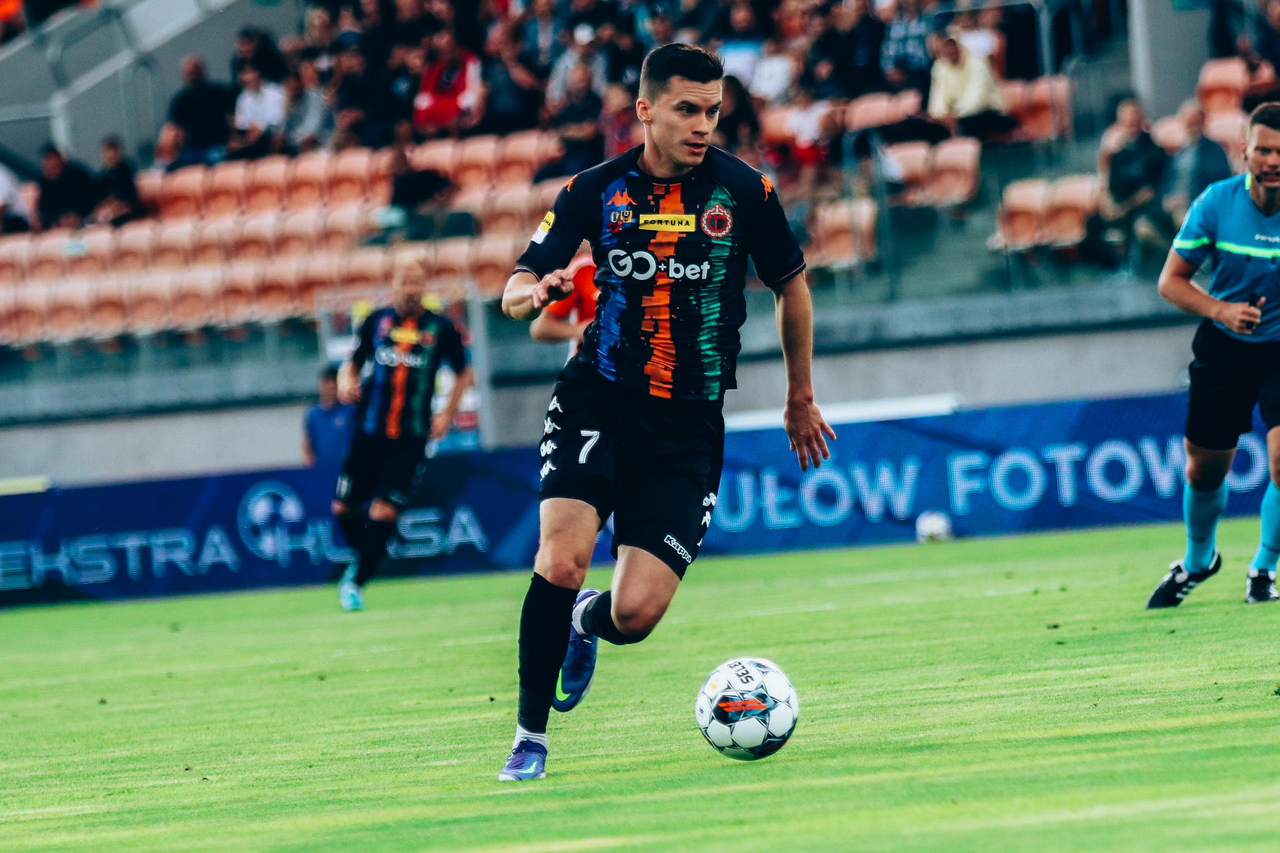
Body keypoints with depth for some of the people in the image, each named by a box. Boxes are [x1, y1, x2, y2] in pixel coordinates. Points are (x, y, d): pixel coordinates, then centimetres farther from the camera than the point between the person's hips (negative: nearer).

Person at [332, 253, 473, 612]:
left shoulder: (441, 329, 1)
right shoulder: (377, 321, 4)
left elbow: (463, 373, 15)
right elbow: (353, 362, 14)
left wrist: (448, 414, 4)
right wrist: (346, 381, -8)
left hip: (411, 440, -2)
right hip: (368, 434, 2)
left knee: (383, 512, -12)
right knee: (344, 509, 5)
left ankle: (357, 581, 2)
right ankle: (364, 555, 34)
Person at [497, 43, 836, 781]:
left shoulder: (745, 191, -2)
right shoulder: (595, 191, 0)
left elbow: (792, 287, 14)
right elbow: (515, 292, 4)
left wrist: (801, 400, 20)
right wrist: (538, 292, -20)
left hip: (690, 424, 0)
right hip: (598, 401, 0)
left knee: (636, 615, -10)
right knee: (562, 560, -23)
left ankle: (585, 623, 29)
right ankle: (531, 739, -6)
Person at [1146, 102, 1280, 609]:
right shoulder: (1216, 203, -12)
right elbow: (1170, 280, -4)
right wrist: (1220, 309, -22)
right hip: (1224, 347, 2)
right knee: (1204, 470, 10)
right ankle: (1198, 561, 40)